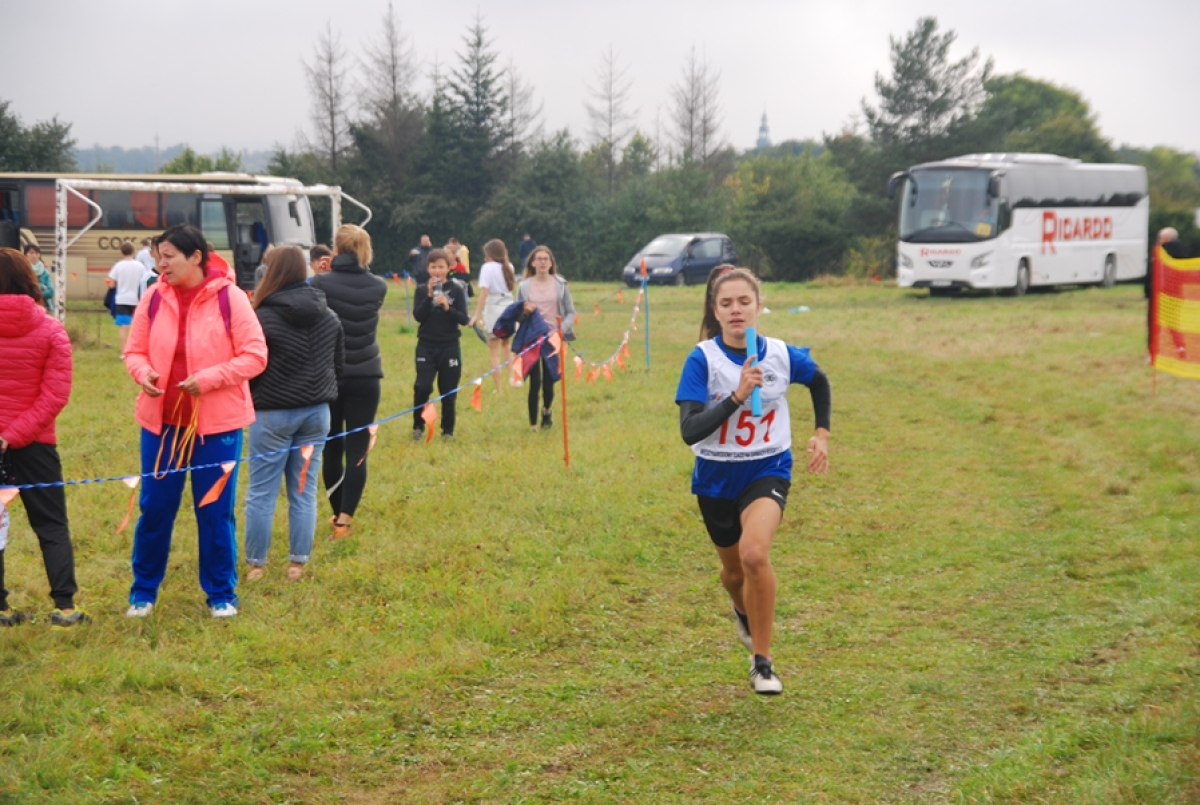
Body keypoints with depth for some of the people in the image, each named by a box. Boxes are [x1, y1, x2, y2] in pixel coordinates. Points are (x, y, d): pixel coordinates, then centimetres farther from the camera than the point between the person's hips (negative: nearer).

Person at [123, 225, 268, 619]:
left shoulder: (229, 297, -10)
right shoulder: (154, 297, -1)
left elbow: (255, 356, -10)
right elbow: (135, 350, 8)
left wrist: (209, 377, -20)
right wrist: (143, 373, -14)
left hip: (217, 423, -3)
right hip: (161, 420, 3)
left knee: (216, 511, 7)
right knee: (154, 508, 9)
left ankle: (221, 593, 22)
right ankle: (143, 590, 25)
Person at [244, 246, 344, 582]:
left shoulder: (263, 318, -14)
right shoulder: (329, 317, 4)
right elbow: (338, 364, 13)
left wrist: (249, 401, 9)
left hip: (273, 413, -5)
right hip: (316, 412, 5)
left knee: (262, 492, 4)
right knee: (304, 491, 9)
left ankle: (255, 563, 9)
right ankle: (298, 563, 11)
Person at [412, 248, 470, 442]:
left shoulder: (456, 290, -1)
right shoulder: (422, 290, 1)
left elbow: (464, 319, -6)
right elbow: (418, 316, -10)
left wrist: (447, 308, -22)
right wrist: (429, 296, -19)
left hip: (450, 347, 0)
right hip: (426, 346, 0)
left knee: (448, 392, 5)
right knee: (422, 388, -12)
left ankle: (448, 431, 18)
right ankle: (418, 427, 5)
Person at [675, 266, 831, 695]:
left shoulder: (782, 355, -10)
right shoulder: (702, 360, -17)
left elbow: (819, 381, 14)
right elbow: (689, 430, -26)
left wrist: (822, 434, 7)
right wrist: (737, 395, -34)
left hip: (767, 470, -1)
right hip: (716, 477, 1)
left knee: (754, 553, -27)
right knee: (734, 568, 19)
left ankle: (762, 662, -12)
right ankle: (744, 612, 59)